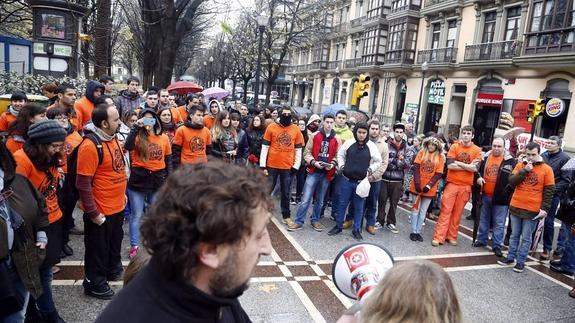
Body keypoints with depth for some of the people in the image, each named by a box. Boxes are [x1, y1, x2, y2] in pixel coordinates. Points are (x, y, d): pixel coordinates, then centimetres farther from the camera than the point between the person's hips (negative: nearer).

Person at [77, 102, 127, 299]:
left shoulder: (113, 138, 3)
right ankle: (94, 283, 31)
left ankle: (114, 271, 46)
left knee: (115, 243, 25)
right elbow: (83, 184, -21)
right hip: (101, 211, -8)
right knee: (98, 248, 12)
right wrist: (93, 213, -18)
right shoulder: (90, 146, -23)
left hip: (117, 207, 8)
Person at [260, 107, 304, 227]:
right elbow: (265, 147, -2)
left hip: (288, 167, 1)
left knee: (286, 193, 11)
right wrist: (263, 166, -6)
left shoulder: (296, 129, 1)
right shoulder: (271, 127, -3)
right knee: (267, 190, 9)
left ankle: (286, 216, 22)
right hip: (272, 165, -1)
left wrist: (296, 166, 0)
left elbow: (298, 150, 6)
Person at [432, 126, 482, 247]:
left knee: (457, 212, 8)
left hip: (465, 186, 1)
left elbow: (475, 168, -11)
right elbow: (450, 165, -11)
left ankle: (452, 236, 20)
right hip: (452, 183, -1)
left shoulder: (477, 150, 1)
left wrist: (458, 163, -13)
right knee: (445, 211, -2)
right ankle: (438, 237, 0)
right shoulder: (454, 147, -1)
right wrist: (468, 166, -11)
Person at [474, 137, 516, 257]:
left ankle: (497, 245, 11)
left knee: (499, 223, 3)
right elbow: (479, 170, 19)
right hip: (486, 196, 4)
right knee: (484, 220, 16)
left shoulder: (510, 161, -8)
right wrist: (479, 178, -1)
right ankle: (481, 240, 29)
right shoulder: (485, 158, 5)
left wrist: (507, 192, -14)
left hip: (501, 197, -4)